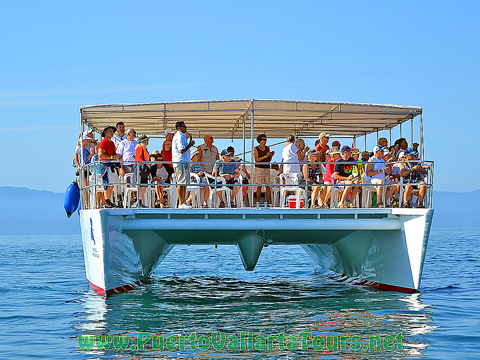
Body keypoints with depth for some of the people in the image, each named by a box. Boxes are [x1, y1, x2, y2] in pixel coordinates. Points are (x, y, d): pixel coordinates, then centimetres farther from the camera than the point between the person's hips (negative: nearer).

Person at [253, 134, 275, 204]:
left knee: (267, 186, -2)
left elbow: (269, 160, 16)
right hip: (259, 168, -3)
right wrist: (265, 156, -15)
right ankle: (258, 202, 3)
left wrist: (271, 155, -4)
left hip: (267, 168, 3)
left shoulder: (267, 148, 12)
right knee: (259, 186, -3)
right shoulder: (256, 149, 2)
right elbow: (256, 160, -8)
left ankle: (270, 202, -4)